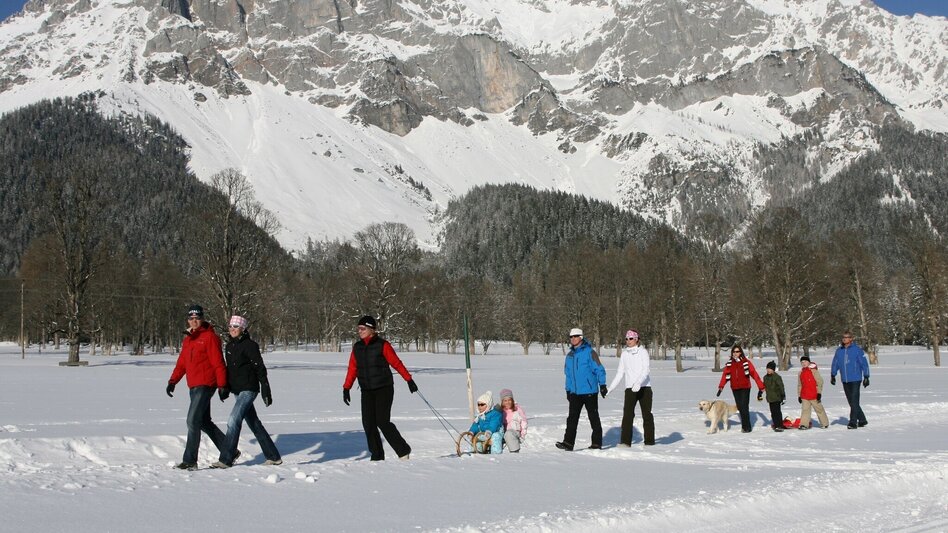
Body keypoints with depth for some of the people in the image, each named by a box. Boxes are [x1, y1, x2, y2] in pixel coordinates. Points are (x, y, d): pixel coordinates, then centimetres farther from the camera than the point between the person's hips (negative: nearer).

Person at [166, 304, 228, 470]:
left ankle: (190, 460, -9)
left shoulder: (210, 337, -8)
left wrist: (222, 385, -15)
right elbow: (182, 363, 20)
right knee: (204, 422, 13)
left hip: (205, 385, -9)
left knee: (193, 421, -13)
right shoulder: (188, 339, 17)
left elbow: (218, 363, -12)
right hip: (194, 386, 9)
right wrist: (172, 381, 10)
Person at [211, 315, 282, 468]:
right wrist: (225, 389, 20)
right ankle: (274, 457, 21)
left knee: (233, 421, -16)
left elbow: (260, 368, -13)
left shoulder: (249, 345, -11)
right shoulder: (229, 346, 12)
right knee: (254, 423, 12)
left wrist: (266, 391, -16)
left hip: (248, 389, -9)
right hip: (237, 391, 9)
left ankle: (226, 460, -13)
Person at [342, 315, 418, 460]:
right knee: (368, 423, -1)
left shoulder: (382, 345, -6)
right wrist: (346, 388, 6)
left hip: (384, 389, -5)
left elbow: (396, 363, -5)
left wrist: (409, 380, -6)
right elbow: (352, 368, 12)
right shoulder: (357, 347, 10)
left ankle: (403, 451, 3)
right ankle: (377, 456, 8)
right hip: (367, 391, 6)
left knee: (382, 422, -12)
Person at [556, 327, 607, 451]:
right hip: (575, 393, 6)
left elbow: (599, 369, -9)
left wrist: (602, 385, -13)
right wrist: (568, 390, 18)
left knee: (594, 417, 5)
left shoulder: (589, 352, -8)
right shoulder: (570, 355, 12)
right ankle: (568, 443, -5)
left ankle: (597, 443, 12)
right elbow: (567, 373, 19)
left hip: (589, 391, -6)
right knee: (572, 418, -1)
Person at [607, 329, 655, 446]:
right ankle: (625, 441, -12)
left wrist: (638, 383, -28)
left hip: (644, 387, -3)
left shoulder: (643, 352, -2)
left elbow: (645, 370, -12)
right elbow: (620, 373, 16)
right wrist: (611, 388, 9)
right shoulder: (624, 354, 12)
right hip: (630, 388, 3)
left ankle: (649, 441, 11)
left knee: (646, 414, 2)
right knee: (627, 413, -10)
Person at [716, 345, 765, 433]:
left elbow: (754, 374, -10)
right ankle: (744, 425, 19)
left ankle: (747, 427, 0)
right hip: (735, 389, 4)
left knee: (744, 407, -9)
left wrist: (761, 387, -15)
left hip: (745, 388, -4)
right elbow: (724, 375, 2)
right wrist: (720, 387, -6)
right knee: (740, 407, 6)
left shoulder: (746, 362, -7)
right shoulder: (729, 364, 5)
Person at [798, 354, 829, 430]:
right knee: (805, 409, -1)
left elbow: (820, 382, -8)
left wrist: (819, 393, -12)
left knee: (819, 409, 6)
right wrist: (799, 395, 16)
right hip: (804, 396, 5)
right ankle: (804, 424, 0)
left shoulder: (813, 370, -7)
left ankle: (825, 423, 19)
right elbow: (799, 385, 19)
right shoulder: (801, 372, 11)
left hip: (814, 395, -5)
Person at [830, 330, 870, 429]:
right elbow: (835, 364, 16)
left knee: (854, 401, -8)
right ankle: (862, 420, 23)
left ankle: (853, 422, -6)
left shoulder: (857, 349, -5)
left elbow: (864, 363, -4)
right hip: (845, 380, 5)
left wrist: (866, 377, -6)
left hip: (855, 380, -5)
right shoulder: (839, 350, 8)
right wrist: (833, 375, 8)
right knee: (851, 402, 10)